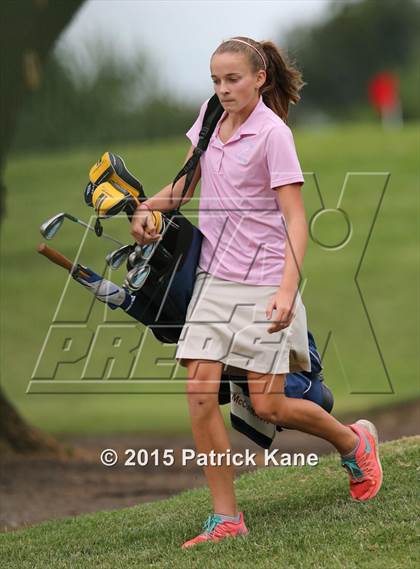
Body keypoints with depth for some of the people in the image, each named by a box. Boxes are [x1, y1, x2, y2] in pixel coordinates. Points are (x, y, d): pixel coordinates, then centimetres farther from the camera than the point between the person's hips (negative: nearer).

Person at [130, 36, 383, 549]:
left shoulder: (272, 133, -13)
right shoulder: (211, 117, 7)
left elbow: (295, 219, -17)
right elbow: (189, 182, 24)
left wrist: (287, 289, -28)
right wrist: (148, 207, 5)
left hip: (262, 283, -6)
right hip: (212, 276, 6)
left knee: (268, 406, -4)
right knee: (200, 390, -9)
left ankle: (354, 440, 26)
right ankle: (226, 520, -3)